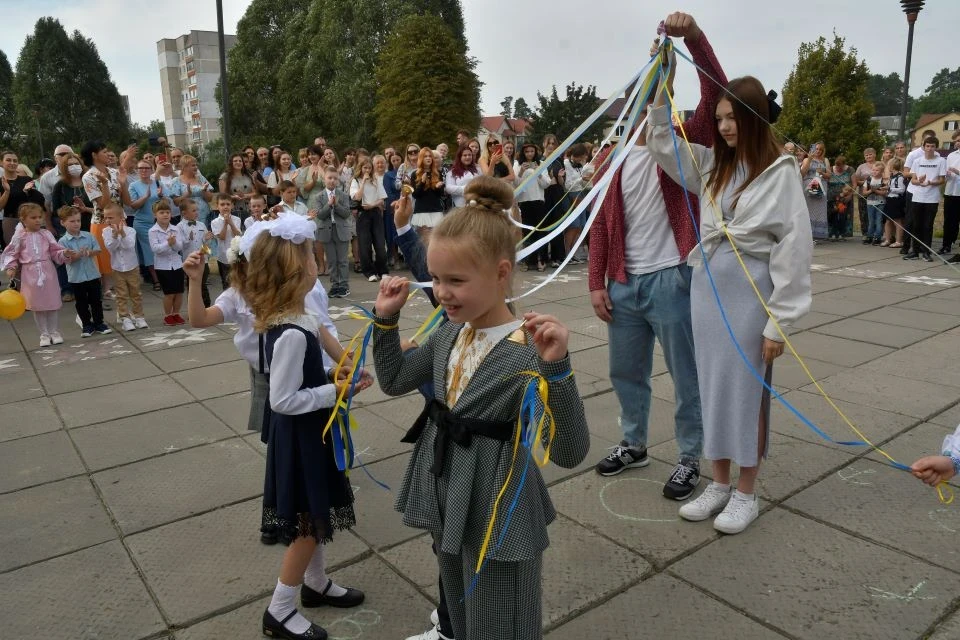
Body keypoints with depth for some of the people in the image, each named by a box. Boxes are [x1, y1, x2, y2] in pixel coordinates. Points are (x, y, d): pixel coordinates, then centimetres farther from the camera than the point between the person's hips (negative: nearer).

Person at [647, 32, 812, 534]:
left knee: (745, 390, 4)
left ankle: (746, 493, 21)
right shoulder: (712, 165, 8)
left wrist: (779, 321, -14)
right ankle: (719, 483, 27)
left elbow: (794, 249, -11)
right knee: (712, 385, 12)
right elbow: (662, 140, 12)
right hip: (706, 284, 6)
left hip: (750, 289, -6)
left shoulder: (779, 172, -8)